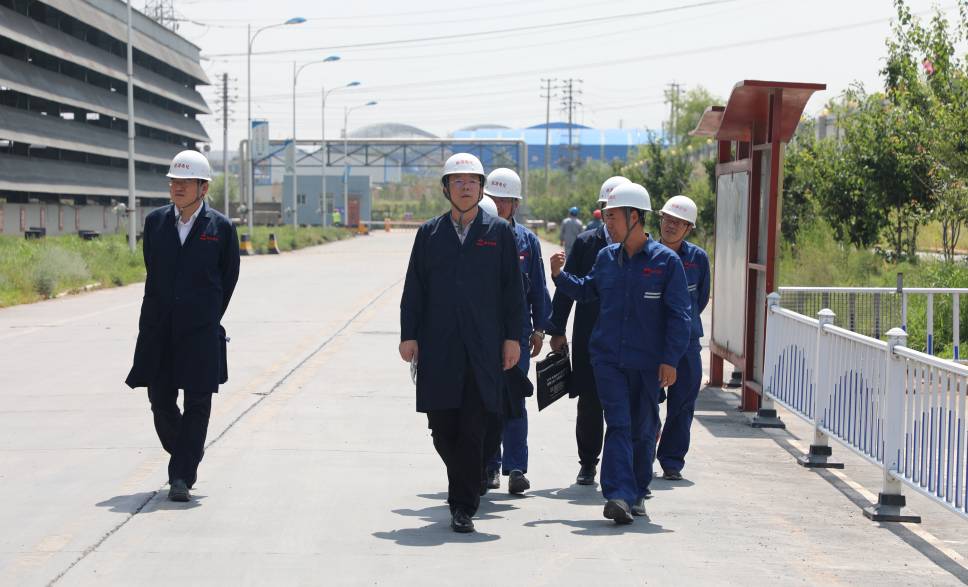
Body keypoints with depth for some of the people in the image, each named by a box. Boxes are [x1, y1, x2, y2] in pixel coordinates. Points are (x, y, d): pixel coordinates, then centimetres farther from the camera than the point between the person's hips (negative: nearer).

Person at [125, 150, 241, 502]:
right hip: (159, 328, 3)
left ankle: (181, 477, 0)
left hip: (201, 330, -3)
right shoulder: (155, 222, 8)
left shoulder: (221, 228, -1)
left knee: (197, 404, -4)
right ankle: (186, 457, 30)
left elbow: (228, 278, 8)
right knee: (160, 402, 7)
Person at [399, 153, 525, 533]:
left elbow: (513, 288, 6)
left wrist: (512, 337, 0)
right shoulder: (429, 233, 10)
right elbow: (414, 288, 9)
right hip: (437, 347, 2)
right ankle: (463, 486, 27)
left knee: (473, 430, -4)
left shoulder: (500, 232, 7)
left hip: (483, 347, -2)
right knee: (442, 428, 4)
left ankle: (463, 507, 1)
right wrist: (408, 335, 1)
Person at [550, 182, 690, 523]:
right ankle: (618, 495, -17)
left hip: (648, 363, -2)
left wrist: (670, 360, -9)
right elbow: (586, 291, 24)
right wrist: (560, 275, 8)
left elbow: (678, 315, -4)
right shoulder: (606, 258, 7)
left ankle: (637, 491, 25)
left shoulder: (666, 261, -5)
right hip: (608, 358, 2)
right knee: (617, 424, -10)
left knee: (642, 429, 9)